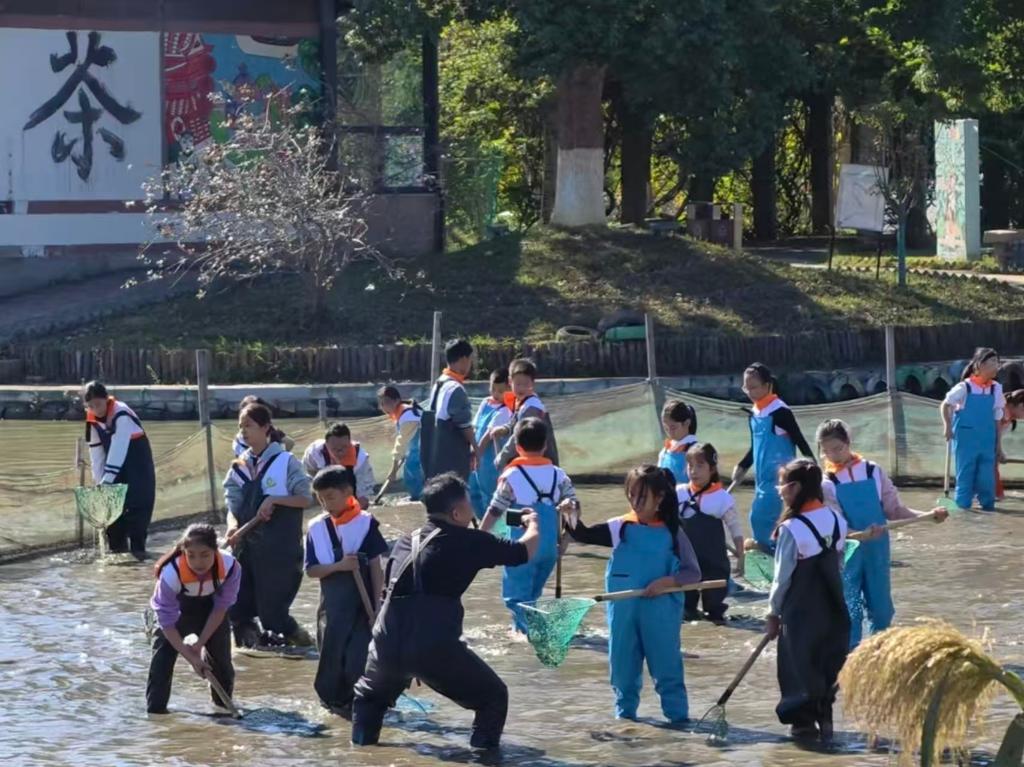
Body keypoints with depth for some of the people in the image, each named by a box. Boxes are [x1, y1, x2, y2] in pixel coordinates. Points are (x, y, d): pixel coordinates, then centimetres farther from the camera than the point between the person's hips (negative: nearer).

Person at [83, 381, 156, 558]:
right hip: (115, 462, 7)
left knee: (137, 503, -14)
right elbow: (96, 452, -1)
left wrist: (107, 480, -35)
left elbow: (119, 448, -32)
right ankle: (117, 546, 15)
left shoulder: (121, 414, -27)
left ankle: (137, 547, -12)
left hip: (137, 461, -7)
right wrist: (99, 481, -6)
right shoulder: (92, 420, -5)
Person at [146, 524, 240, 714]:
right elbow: (168, 623, -30)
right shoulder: (171, 574, -40)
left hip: (209, 612, 3)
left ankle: (223, 703, 33)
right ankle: (155, 709, -8)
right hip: (174, 611, -3)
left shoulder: (231, 568, -34)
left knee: (221, 658, 9)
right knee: (162, 657, -16)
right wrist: (190, 656, -32)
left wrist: (200, 644, -19)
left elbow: (220, 608, -18)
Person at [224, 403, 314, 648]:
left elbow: (306, 499, -6)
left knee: (271, 604, -1)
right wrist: (233, 526, -17)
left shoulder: (285, 462, -5)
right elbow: (233, 506, 4)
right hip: (247, 544, 5)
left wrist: (274, 500, -19)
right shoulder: (239, 468, 8)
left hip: (279, 547, -5)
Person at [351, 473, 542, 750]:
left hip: (387, 646, 5)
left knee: (368, 696, 35)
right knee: (494, 698, 13)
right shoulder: (466, 542, 2)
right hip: (435, 649, -5)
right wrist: (533, 524, 32)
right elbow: (524, 552, 8)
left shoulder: (406, 542, 19)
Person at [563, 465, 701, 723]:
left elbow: (693, 573, -3)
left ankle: (678, 714, 10)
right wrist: (572, 516, -21)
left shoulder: (672, 533, -3)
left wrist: (667, 581, -19)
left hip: (660, 612, -3)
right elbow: (583, 535, -3)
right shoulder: (621, 527, 2)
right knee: (623, 663, 12)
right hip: (623, 610, 3)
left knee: (666, 664, 2)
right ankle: (624, 710, 26)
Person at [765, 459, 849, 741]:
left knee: (799, 664, 8)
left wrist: (773, 613, -1)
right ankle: (825, 716, 21)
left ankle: (804, 721, 15)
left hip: (800, 609, -5)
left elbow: (783, 577, -13)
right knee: (828, 662, 16)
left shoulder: (792, 529, -19)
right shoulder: (837, 520, -1)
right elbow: (837, 563, 6)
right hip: (832, 606, 5)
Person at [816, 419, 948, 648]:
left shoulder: (873, 472, 2)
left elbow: (895, 510, 4)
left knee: (881, 608, 9)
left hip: (877, 551, 2)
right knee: (850, 611, -3)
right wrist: (862, 534, -33)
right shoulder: (826, 484, -5)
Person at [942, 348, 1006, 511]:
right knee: (965, 473, 1)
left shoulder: (996, 389, 3)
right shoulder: (965, 387, -9)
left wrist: (999, 445, 10)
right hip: (966, 438, -3)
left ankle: (988, 506, 11)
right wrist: (947, 426, -2)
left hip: (987, 440, 3)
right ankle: (962, 506, 9)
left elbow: (997, 420, 9)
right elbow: (946, 405, 5)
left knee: (987, 475, 2)